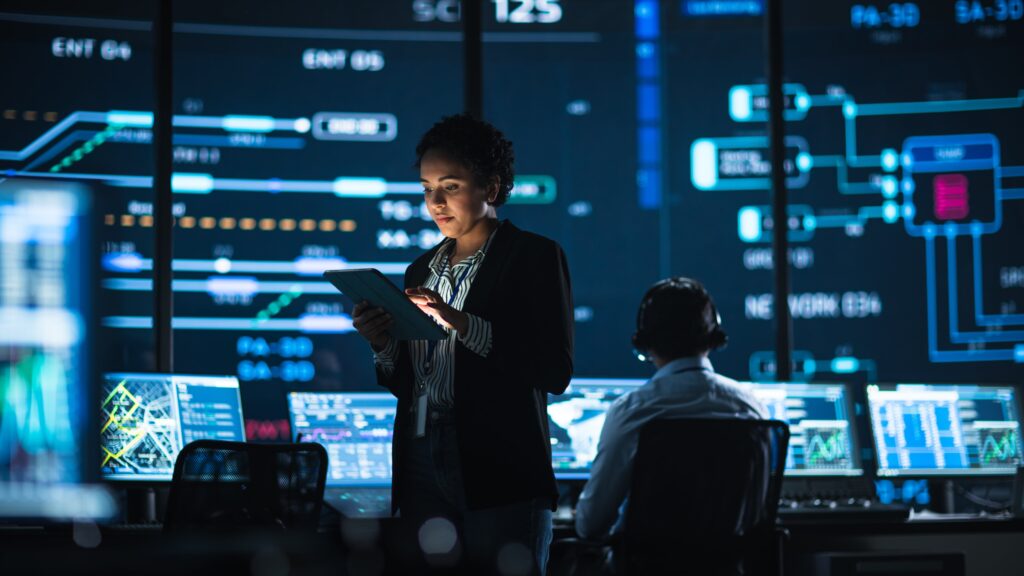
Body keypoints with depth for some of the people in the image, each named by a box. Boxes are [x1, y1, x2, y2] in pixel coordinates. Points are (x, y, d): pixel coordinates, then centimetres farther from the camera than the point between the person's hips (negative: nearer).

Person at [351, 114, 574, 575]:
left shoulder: (534, 256, -1)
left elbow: (556, 372, -11)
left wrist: (463, 324, -19)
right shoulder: (422, 270, 17)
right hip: (422, 480, 5)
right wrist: (383, 344, -3)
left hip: (498, 480, -5)